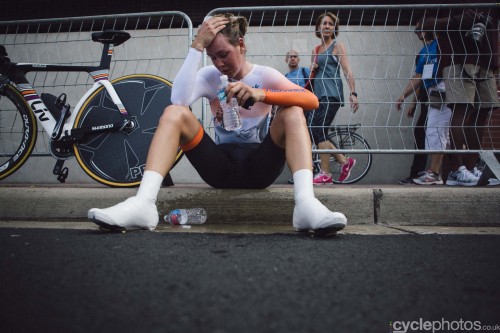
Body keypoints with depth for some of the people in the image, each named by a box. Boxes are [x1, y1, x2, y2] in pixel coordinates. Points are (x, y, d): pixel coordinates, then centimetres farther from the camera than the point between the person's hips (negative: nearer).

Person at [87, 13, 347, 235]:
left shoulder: (264, 74, 1)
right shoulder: (209, 76, 4)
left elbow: (312, 100, -18)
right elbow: (179, 99, -19)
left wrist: (260, 94, -33)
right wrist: (197, 47, -19)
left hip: (258, 166, -1)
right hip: (222, 166, 1)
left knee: (292, 112, -24)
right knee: (174, 112, -19)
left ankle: (306, 203, -44)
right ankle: (143, 203, -40)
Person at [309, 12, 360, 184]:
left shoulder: (337, 46, 2)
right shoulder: (315, 50, 21)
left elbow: (347, 71, -6)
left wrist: (353, 93, -16)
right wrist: (312, 69, 3)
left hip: (331, 94, -7)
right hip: (317, 95, 7)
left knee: (319, 131, -14)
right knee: (314, 132, 1)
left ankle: (325, 174, -8)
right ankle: (345, 161, 13)